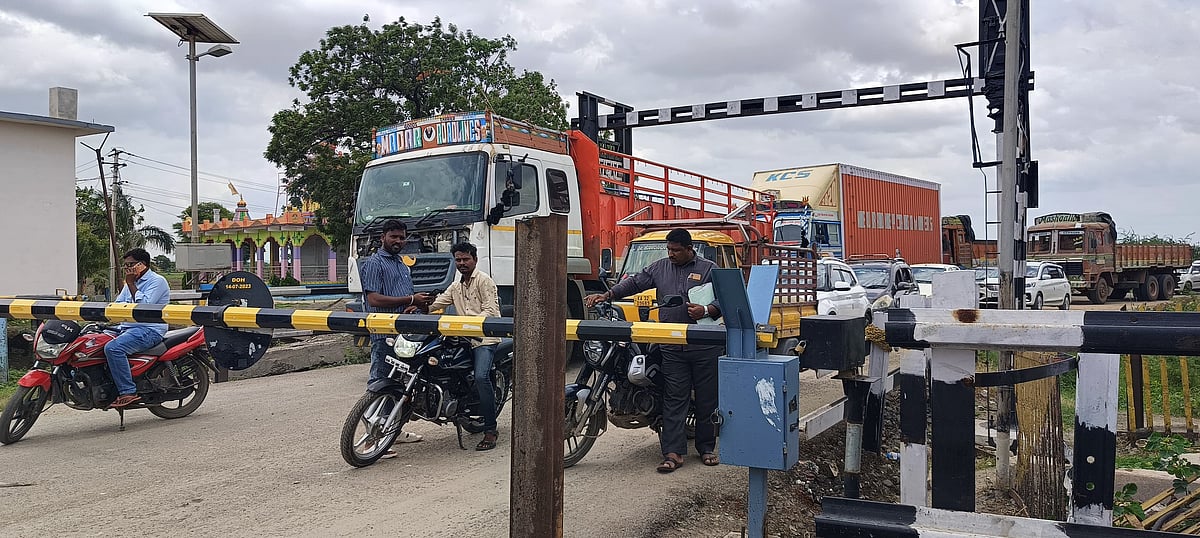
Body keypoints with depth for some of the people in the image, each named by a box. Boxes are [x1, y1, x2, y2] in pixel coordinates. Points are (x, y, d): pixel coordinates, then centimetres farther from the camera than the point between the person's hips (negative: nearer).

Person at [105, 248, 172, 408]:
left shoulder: (157, 281, -6)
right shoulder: (131, 283, 23)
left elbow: (144, 305, -18)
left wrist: (131, 284, -11)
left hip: (150, 330, -10)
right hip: (125, 328, 10)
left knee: (113, 348, -31)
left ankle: (128, 392, -29)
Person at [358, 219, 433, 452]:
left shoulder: (402, 265, 23)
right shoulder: (373, 263, -6)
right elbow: (374, 299, -17)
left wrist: (417, 303, 6)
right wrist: (410, 299, -17)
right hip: (383, 333, -9)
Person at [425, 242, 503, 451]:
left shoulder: (484, 281, 0)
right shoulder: (455, 287, 24)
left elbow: (490, 311, -11)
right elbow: (436, 304, 16)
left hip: (485, 338, -8)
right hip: (464, 339, 9)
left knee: (481, 377, -25)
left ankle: (490, 430, -23)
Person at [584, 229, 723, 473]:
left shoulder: (709, 269, 4)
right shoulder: (659, 268, 13)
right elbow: (634, 283, 14)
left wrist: (706, 310, -19)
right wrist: (606, 295, 3)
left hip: (705, 346, -2)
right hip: (672, 348, 2)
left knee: (706, 399, 6)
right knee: (673, 400, -1)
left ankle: (707, 447, 21)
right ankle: (673, 452, 0)